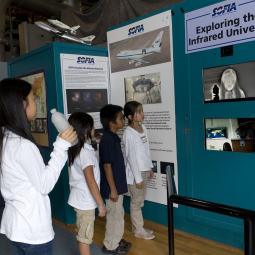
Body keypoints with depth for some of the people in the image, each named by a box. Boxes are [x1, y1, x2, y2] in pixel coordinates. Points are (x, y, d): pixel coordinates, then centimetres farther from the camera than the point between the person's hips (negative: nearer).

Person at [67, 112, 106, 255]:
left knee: (83, 234, 21)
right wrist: (101, 205, -19)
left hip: (80, 198, 9)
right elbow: (91, 181, -25)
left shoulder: (76, 149, 5)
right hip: (86, 201, -9)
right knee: (85, 237, 5)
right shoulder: (85, 152, -24)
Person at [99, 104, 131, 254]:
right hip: (113, 186, -9)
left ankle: (116, 240, 37)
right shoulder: (107, 140, -22)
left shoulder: (114, 138, 7)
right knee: (115, 215, 5)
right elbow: (107, 165, -22)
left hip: (118, 185, 9)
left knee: (118, 214, 21)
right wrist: (113, 189, -20)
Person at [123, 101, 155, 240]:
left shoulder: (143, 128, 4)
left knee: (140, 201, 18)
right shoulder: (129, 133, -19)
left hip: (144, 170, 8)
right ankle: (138, 231, 24)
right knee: (136, 202, 8)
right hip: (135, 172, -8)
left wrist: (150, 167, 16)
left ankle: (137, 227, 34)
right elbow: (131, 157, -19)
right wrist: (138, 178, -16)